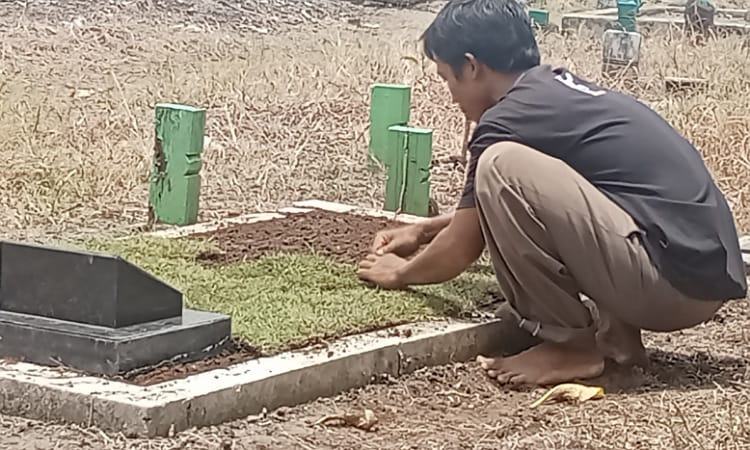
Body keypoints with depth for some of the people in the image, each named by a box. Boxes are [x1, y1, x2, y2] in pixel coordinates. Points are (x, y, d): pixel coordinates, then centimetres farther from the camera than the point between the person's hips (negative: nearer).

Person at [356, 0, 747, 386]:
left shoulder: (509, 118, -7)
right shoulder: (561, 90, 19)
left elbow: (461, 250, 4)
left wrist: (401, 273, 23)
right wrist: (425, 230, 43)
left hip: (673, 280, -10)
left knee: (502, 166, -15)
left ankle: (574, 342, -5)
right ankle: (613, 333, 11)